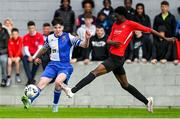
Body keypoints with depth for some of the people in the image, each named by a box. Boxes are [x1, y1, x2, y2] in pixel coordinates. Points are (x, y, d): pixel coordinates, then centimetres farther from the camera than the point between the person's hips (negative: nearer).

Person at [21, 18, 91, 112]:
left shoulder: (68, 37, -6)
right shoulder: (50, 38, 6)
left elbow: (83, 45, -12)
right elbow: (44, 48, 26)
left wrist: (87, 39, -34)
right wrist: (36, 57, 40)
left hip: (65, 66, -4)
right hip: (53, 65, 4)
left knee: (58, 81, -30)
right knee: (42, 82, -18)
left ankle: (55, 105, -11)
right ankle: (29, 100, -28)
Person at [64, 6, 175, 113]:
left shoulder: (130, 24, -5)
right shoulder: (115, 25, 17)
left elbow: (149, 30, -2)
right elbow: (108, 40, 15)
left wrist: (165, 38, 0)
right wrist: (112, 42, -10)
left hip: (116, 59, -9)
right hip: (113, 57, 9)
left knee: (94, 73, -15)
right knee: (125, 85, 15)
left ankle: (72, 91, -21)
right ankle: (147, 101, 21)